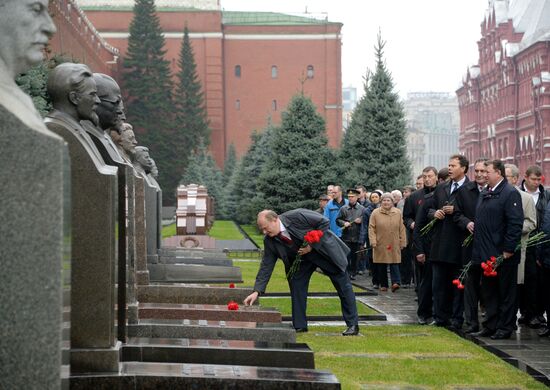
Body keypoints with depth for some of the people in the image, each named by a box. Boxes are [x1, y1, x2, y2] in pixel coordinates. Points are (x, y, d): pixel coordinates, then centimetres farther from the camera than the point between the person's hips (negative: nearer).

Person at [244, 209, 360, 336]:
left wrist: (312, 245, -28)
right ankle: (300, 326, 2)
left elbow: (324, 222, -24)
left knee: (343, 286, 0)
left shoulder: (296, 216, -33)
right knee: (296, 284, -8)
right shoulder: (269, 241, -16)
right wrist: (256, 291, -18)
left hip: (324, 250, -5)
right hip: (302, 258, 5)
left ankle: (353, 325, 9)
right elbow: (266, 266, -11)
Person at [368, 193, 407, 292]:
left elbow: (402, 229, 7)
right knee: (381, 266, 3)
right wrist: (373, 242, -10)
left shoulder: (398, 213, 5)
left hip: (394, 245, 0)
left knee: (394, 263, -8)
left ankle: (396, 282, -14)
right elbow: (371, 228, -1)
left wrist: (402, 242, 4)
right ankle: (383, 285, 11)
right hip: (380, 245, 0)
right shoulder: (375, 213, 1)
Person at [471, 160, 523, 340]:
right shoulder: (484, 193, 15)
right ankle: (490, 326, 21)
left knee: (506, 292, 1)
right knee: (488, 291, 13)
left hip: (503, 254, -8)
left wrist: (508, 249, -19)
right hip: (486, 254, 8)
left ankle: (505, 328, 8)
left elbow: (515, 223, -16)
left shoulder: (510, 193, -11)